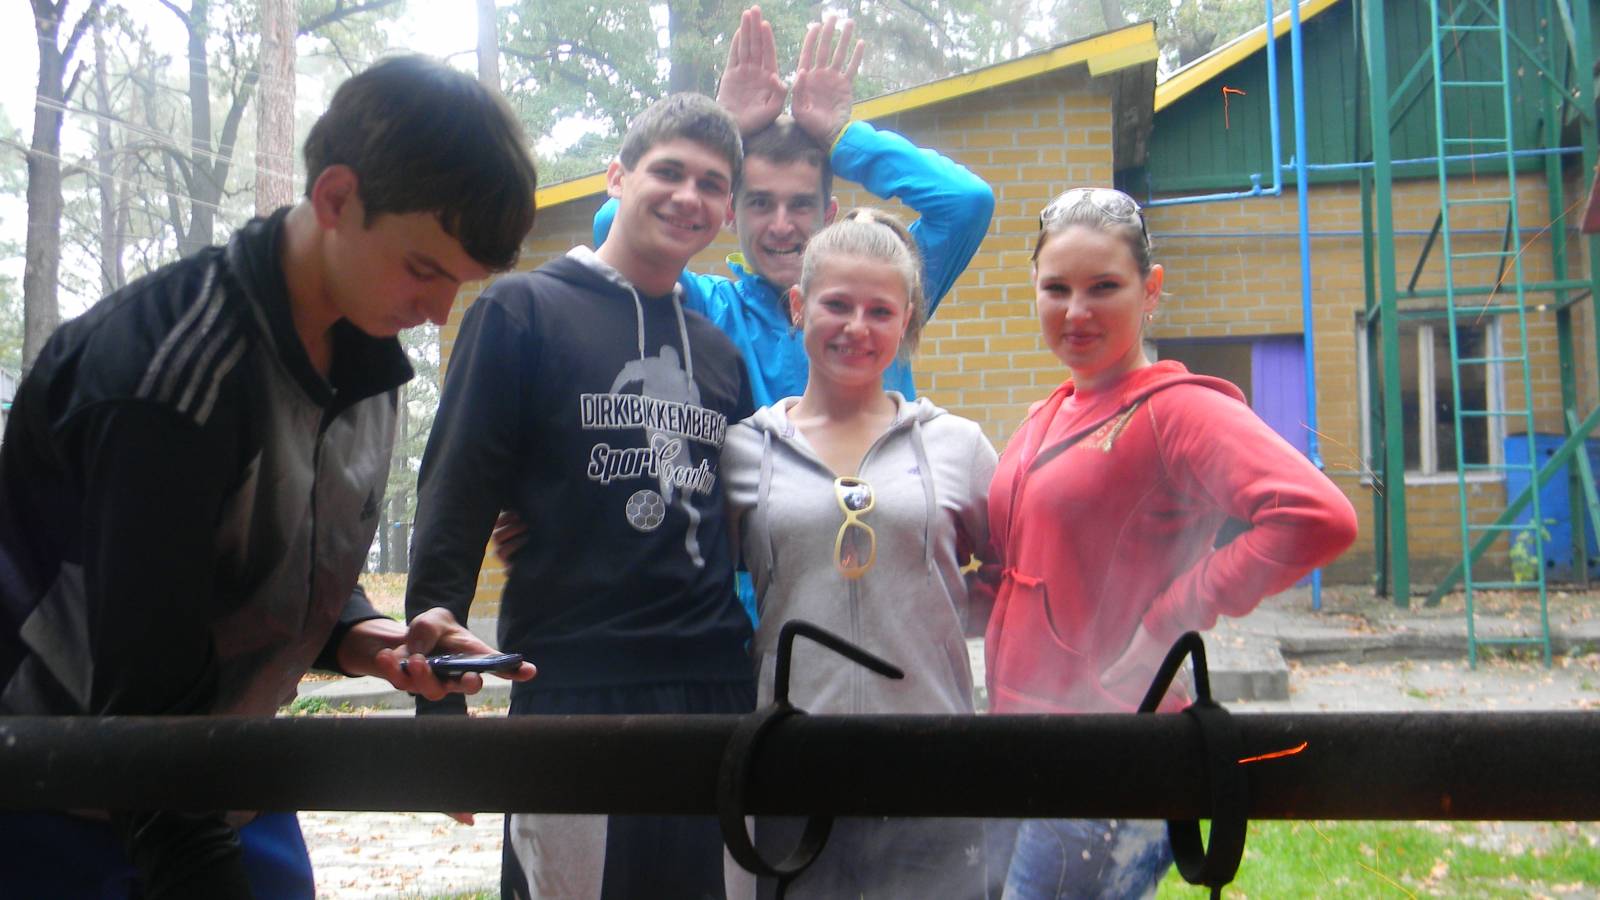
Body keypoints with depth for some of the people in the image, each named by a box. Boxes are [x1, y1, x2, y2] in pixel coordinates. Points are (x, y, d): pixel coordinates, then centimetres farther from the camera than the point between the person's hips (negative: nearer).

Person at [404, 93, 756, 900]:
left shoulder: (719, 352, 14)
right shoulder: (523, 311, -1)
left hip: (715, 687, 5)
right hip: (572, 689, -5)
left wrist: (764, 684, 15)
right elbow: (453, 508, -5)